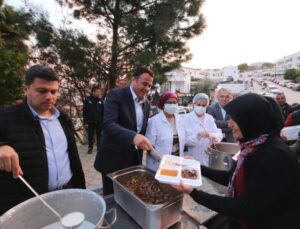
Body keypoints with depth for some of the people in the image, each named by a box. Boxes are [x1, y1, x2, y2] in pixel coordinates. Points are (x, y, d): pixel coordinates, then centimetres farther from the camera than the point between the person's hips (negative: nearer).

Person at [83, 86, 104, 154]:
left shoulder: (100, 100, 3)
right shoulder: (87, 100, -4)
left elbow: (103, 112, 5)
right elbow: (85, 112, -5)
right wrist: (85, 122, -9)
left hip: (99, 122, 2)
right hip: (90, 122, -2)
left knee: (99, 135, 9)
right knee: (90, 136, 8)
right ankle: (90, 148, 24)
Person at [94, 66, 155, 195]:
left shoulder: (146, 103, 6)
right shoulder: (116, 95, -15)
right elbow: (108, 124, -29)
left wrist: (149, 146, 1)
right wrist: (133, 137, -44)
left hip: (134, 159, 6)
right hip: (114, 158, -5)